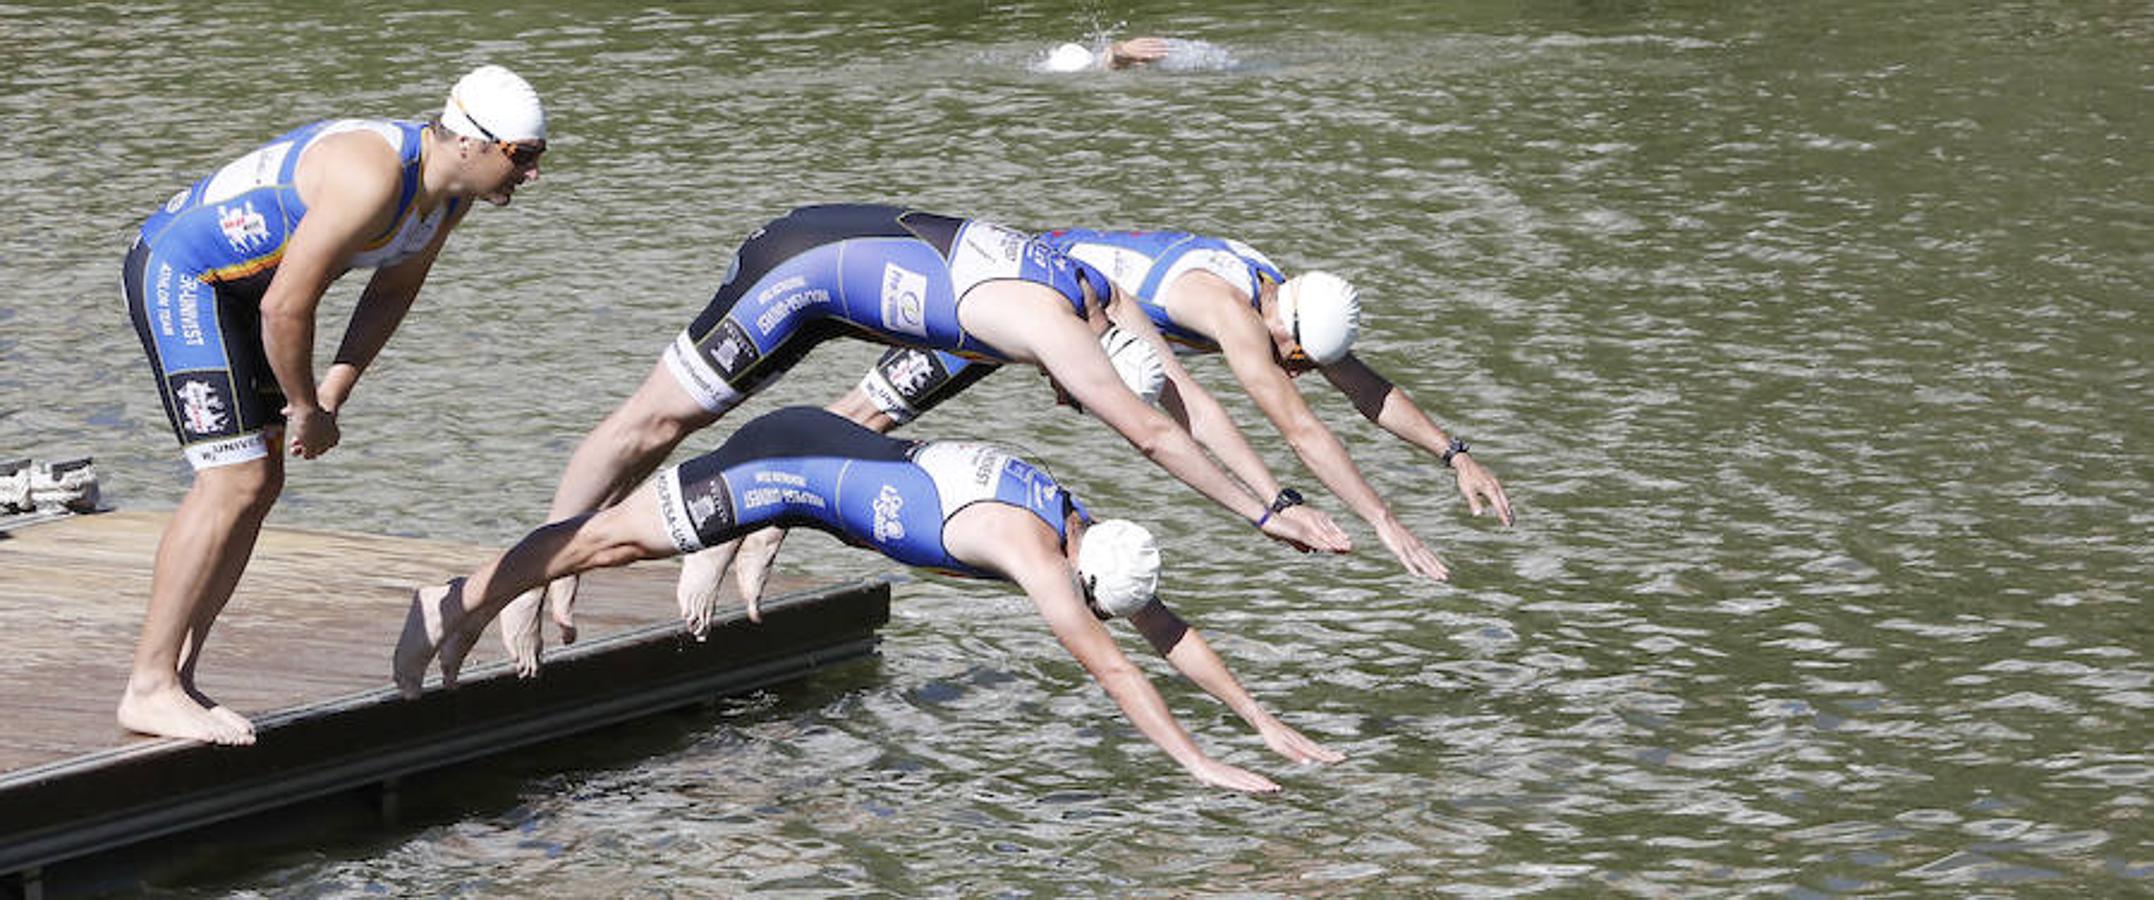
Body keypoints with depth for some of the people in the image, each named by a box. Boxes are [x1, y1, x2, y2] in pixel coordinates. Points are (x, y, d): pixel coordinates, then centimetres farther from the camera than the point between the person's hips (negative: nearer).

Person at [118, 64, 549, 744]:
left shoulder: (450, 190, 1)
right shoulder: (375, 178, -30)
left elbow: (393, 290, 15)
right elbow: (286, 307, -27)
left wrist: (333, 392, 4)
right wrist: (306, 409, -12)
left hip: (228, 285, 10)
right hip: (176, 272, -10)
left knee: (258, 483, 10)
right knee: (235, 482, -15)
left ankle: (177, 673, 14)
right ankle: (148, 689, -12)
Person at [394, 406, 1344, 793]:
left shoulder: (1087, 532, -3)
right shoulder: (1032, 547, -28)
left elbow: (1169, 630, 5)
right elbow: (1108, 666, -31)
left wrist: (1265, 722, 3)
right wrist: (1200, 765, -31)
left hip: (834, 456, 9)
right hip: (791, 460, -9)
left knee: (630, 544, 20)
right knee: (608, 536, 4)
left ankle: (476, 611, 33)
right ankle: (456, 603, 18)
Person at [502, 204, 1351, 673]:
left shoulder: (1114, 304, -4)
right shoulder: (1058, 329, -29)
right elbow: (1153, 435, -31)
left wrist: (1276, 493, -3)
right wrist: (1261, 515, -28)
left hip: (851, 239, 9)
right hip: (798, 266, -9)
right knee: (654, 420, 0)